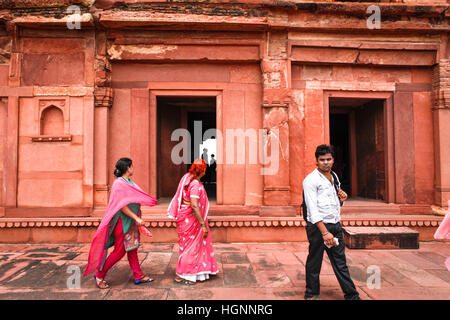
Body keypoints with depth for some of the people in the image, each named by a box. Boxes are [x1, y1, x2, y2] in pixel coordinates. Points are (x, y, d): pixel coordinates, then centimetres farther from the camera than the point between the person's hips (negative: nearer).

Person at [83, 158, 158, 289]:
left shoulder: (130, 182, 9)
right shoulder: (119, 183, -18)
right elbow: (122, 205, -22)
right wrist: (136, 218, -23)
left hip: (131, 222, 9)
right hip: (122, 221, -9)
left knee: (132, 249, 14)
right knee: (120, 251, 0)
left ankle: (138, 276, 21)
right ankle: (99, 275, 16)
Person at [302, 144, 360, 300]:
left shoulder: (334, 177, 14)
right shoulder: (310, 180, -10)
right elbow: (313, 209, -17)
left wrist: (341, 199, 1)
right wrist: (324, 232, -22)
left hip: (335, 225, 6)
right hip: (317, 226, -6)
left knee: (340, 262, 11)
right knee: (314, 263, 6)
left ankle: (352, 296, 19)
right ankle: (311, 294, 22)